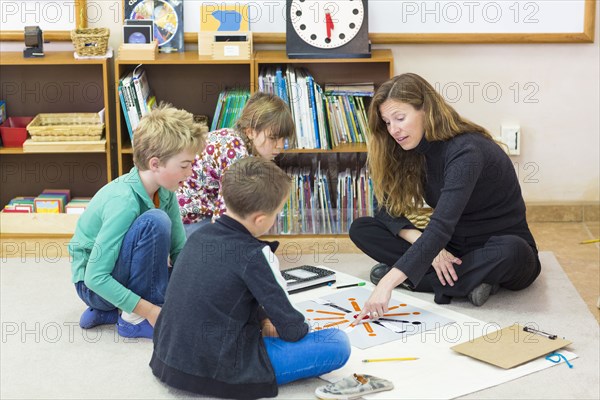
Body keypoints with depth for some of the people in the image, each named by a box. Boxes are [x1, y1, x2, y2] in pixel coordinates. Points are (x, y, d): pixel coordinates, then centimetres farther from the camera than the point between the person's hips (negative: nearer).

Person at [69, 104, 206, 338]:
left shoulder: (164, 192, -6)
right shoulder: (123, 202, -29)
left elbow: (179, 249, 1)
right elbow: (95, 277, -30)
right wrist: (150, 311, -30)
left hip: (122, 273, 8)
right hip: (93, 284, -8)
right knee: (155, 220, -29)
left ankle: (106, 313, 4)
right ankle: (134, 319, -16)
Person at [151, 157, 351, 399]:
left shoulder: (199, 235, 6)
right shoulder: (254, 255, -15)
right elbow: (291, 329, -10)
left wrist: (262, 319, 17)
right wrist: (300, 330, 11)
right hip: (218, 373, -8)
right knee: (338, 343, -8)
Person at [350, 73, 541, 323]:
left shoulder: (466, 150, -25)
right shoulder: (410, 152, -1)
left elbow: (442, 226, -36)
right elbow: (388, 211, -1)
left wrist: (389, 282, -45)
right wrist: (425, 246, -22)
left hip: (502, 245, -6)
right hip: (453, 250, 7)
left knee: (511, 251, -41)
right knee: (360, 229, -9)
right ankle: (470, 280, -16)